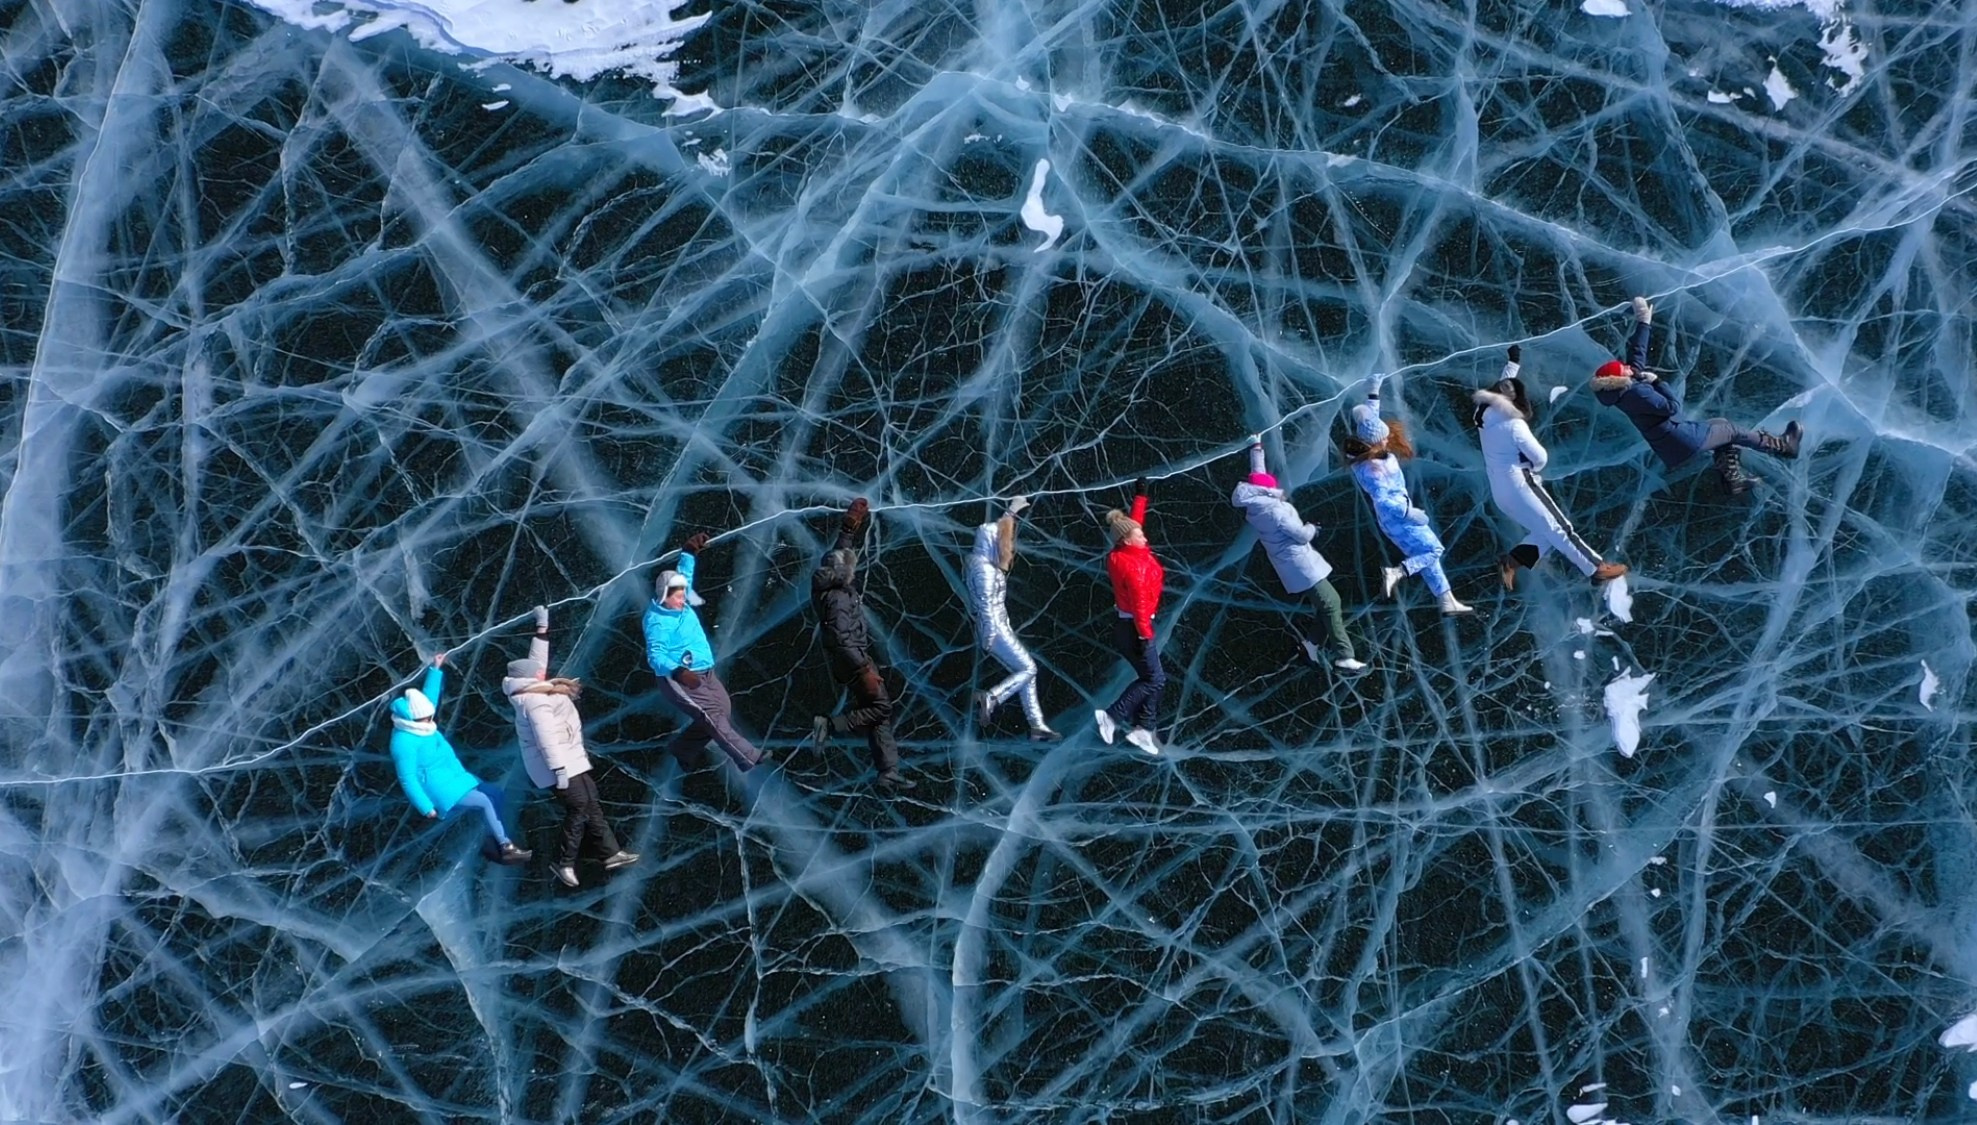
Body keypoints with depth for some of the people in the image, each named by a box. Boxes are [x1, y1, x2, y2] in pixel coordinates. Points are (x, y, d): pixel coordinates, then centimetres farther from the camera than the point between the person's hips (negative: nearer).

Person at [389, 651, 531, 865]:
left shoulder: (419, 724, 3)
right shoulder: (404, 742, -23)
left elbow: (428, 697, 18)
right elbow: (408, 780, -23)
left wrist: (435, 669, 17)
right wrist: (428, 808, -23)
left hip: (455, 778, 10)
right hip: (439, 789, -10)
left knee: (497, 795, 3)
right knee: (485, 802, -22)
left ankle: (493, 842, 6)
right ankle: (506, 848, -18)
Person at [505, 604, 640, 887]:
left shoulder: (531, 691, 5)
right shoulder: (535, 702, -24)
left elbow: (537, 657, 19)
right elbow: (546, 739, -29)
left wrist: (542, 626, 21)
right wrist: (559, 769, -31)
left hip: (569, 761, 11)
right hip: (560, 764, -11)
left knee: (591, 803, 13)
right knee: (579, 808, -7)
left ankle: (610, 853, 18)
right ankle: (565, 863, 3)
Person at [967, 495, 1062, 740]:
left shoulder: (983, 562, 11)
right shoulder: (985, 570, -18)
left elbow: (997, 532, 28)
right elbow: (987, 605, -22)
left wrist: (1011, 512, 36)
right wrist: (990, 638, -23)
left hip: (1000, 626, 10)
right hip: (994, 629, -10)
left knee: (1025, 671, 7)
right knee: (1027, 668, -7)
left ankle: (1037, 725, 6)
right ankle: (990, 699, -11)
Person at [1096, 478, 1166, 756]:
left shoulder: (1122, 554, 2)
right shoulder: (1133, 565, -25)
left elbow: (1135, 521, 18)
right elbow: (1140, 603, -25)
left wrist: (1140, 496, 24)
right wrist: (1144, 635, -23)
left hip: (1128, 623, 10)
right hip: (1133, 628, -10)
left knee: (1154, 677, 13)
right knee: (1152, 678, -3)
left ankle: (1143, 729, 17)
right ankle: (1112, 716, -2)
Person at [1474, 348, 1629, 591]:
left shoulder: (1487, 417, 6)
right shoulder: (1514, 425, -16)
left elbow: (1504, 385, 25)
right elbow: (1540, 458, -10)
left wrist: (1513, 363, 38)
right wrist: (1533, 469, 12)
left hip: (1500, 493, 9)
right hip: (1520, 487, -9)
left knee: (1545, 533, 12)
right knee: (1559, 530, -5)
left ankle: (1512, 561, -1)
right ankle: (1596, 568, -3)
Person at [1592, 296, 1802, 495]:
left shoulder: (1627, 384, 2)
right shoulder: (1636, 392, -27)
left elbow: (1637, 351, 10)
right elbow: (1672, 407, -27)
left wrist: (1643, 322, 9)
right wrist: (1657, 381, -17)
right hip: (1682, 440, -10)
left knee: (1721, 425, 24)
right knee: (1730, 430, 9)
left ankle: (1732, 479, 18)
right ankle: (1782, 446, 26)